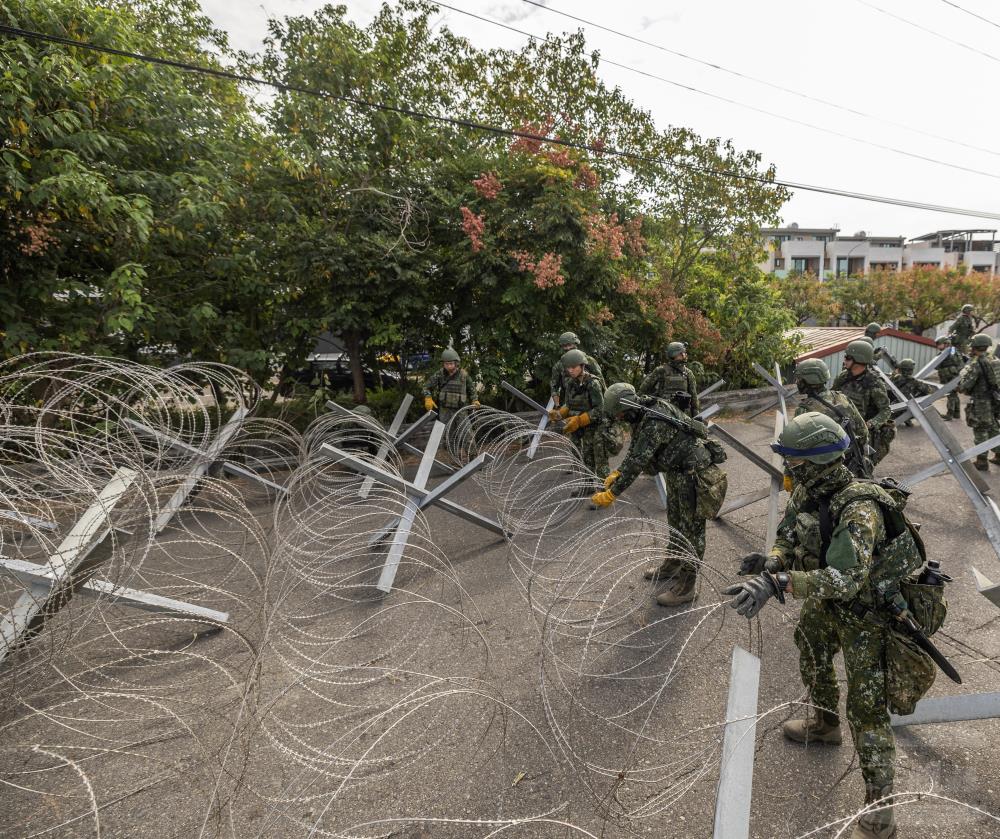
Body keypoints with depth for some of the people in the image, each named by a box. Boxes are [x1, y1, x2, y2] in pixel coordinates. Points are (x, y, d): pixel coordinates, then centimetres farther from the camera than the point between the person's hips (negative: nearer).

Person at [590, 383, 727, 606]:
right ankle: (672, 566, 41)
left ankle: (686, 587, 10)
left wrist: (611, 494, -26)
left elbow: (638, 461, -31)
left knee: (690, 529, 0)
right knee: (676, 521, 23)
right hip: (677, 471, 10)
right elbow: (634, 451, 10)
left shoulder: (655, 422, -30)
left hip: (694, 473, -10)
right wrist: (617, 473, -3)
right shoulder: (642, 416, 0)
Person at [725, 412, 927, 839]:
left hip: (867, 612, -8)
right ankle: (824, 724, 58)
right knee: (811, 658, 29)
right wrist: (769, 561, -25)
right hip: (826, 602, 8)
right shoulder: (806, 491, -10)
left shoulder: (860, 509, -36)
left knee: (866, 708, -2)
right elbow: (789, 541, -2)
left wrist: (776, 583, -56)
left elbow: (845, 577, -46)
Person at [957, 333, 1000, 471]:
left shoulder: (975, 364, -18)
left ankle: (982, 462, 7)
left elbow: (964, 385, -19)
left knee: (980, 432, 2)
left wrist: (960, 388, 2)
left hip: (981, 403, -7)